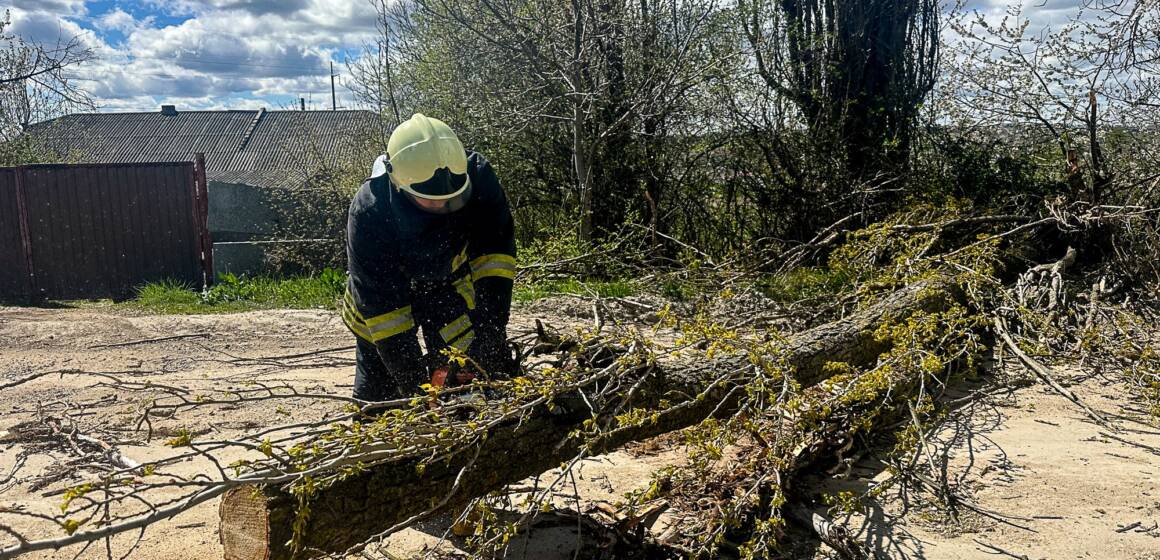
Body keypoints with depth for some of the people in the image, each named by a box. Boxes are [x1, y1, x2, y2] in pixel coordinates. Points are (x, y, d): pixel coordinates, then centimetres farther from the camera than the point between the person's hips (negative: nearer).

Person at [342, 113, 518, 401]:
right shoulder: (368, 212, -35)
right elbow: (382, 304, -31)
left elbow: (496, 248, -22)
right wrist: (415, 386, -31)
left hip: (449, 285, 2)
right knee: (377, 398, 5)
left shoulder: (477, 175, -30)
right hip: (382, 291, -2)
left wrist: (491, 327, -30)